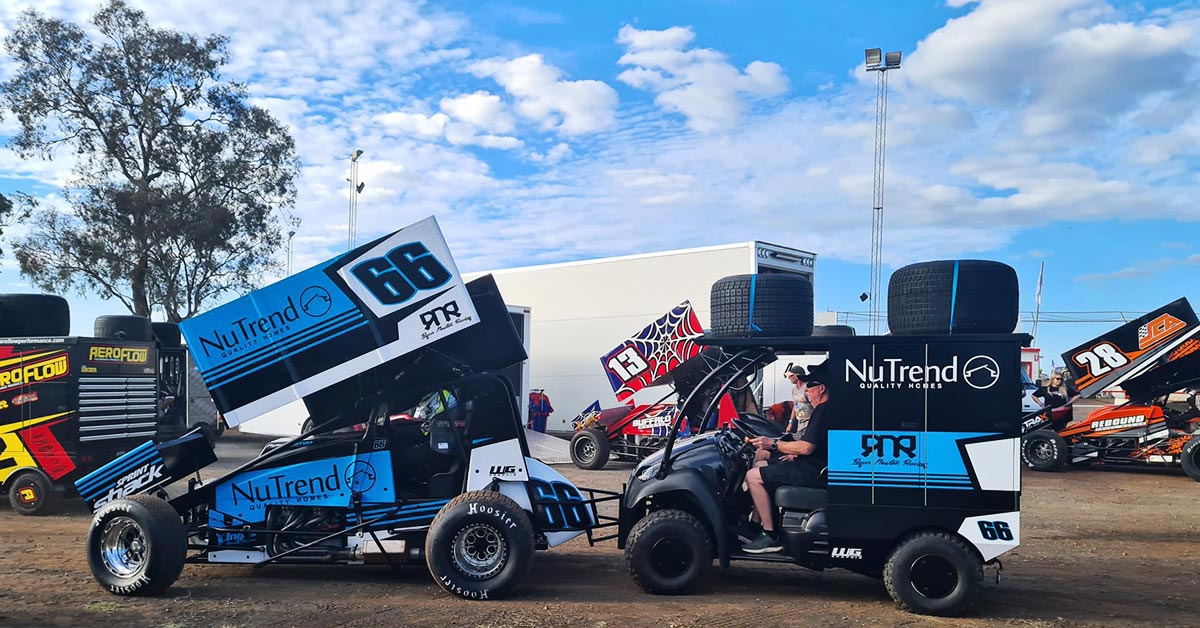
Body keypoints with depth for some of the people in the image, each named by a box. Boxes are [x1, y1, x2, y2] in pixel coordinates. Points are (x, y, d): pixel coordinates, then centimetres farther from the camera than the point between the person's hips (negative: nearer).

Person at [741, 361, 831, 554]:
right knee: (759, 464, 19)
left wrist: (773, 444, -17)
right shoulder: (823, 409, 15)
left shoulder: (823, 411, -19)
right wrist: (795, 454, 12)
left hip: (813, 472, -12)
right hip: (812, 466, 12)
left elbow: (807, 447, -25)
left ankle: (770, 537, -13)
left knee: (753, 476, -16)